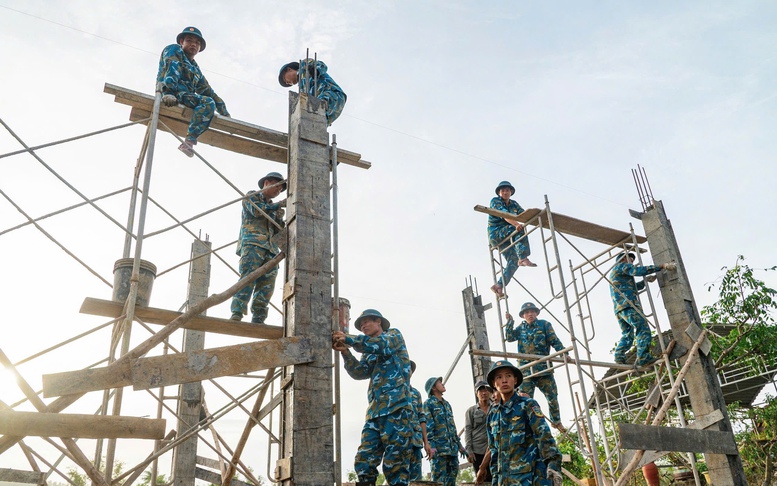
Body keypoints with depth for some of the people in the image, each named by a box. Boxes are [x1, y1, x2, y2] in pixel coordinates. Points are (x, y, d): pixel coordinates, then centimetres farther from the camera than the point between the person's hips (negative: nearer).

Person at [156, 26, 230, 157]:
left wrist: (224, 113, 15)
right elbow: (171, 70, -12)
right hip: (171, 94, -9)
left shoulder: (195, 69, 29)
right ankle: (189, 141, -36)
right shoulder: (174, 50, 8)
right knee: (208, 102, -25)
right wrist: (169, 92, -31)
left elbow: (207, 91, 24)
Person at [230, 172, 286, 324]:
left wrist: (279, 219, 5)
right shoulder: (252, 196, 19)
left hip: (270, 249, 6)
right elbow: (256, 210, -4)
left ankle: (258, 319, -12)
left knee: (267, 284, -8)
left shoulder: (272, 207, 34)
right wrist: (279, 205, 2)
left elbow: (278, 232, 25)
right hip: (253, 243, -6)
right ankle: (237, 313, -28)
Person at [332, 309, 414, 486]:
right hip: (375, 411, 7)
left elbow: (381, 345, -10)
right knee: (364, 462, -3)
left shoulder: (394, 335, 13)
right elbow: (359, 372, 9)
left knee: (395, 462, -12)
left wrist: (348, 339, -6)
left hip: (397, 407, -7)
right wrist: (345, 352, -6)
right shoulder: (369, 353, 27)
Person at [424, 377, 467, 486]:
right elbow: (427, 427, -10)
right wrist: (431, 446, -20)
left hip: (452, 448, 7)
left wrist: (459, 444, 20)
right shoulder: (428, 404, -1)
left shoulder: (447, 404, 22)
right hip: (439, 448, -7)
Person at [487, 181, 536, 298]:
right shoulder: (495, 201, -4)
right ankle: (523, 258, -38)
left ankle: (499, 285, -6)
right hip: (495, 233, -7)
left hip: (506, 238, 7)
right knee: (519, 230, -28)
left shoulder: (514, 204, 17)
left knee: (514, 260, -9)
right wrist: (516, 224, -39)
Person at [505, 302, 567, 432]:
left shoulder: (544, 324, 6)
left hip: (543, 367, -1)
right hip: (526, 368, 1)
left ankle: (556, 421, 27)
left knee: (552, 396, 6)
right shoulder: (521, 328, 15)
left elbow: (555, 341, 0)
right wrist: (510, 322, -1)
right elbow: (509, 338, 3)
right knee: (525, 398, -3)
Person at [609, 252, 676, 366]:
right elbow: (639, 270, -11)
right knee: (643, 329, -12)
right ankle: (643, 357, -22)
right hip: (628, 305, -9)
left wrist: (645, 281, 36)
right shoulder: (622, 265, 7)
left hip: (619, 309, 9)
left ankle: (619, 356, -6)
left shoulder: (613, 273, 35)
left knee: (627, 335, 10)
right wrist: (662, 266, -13)